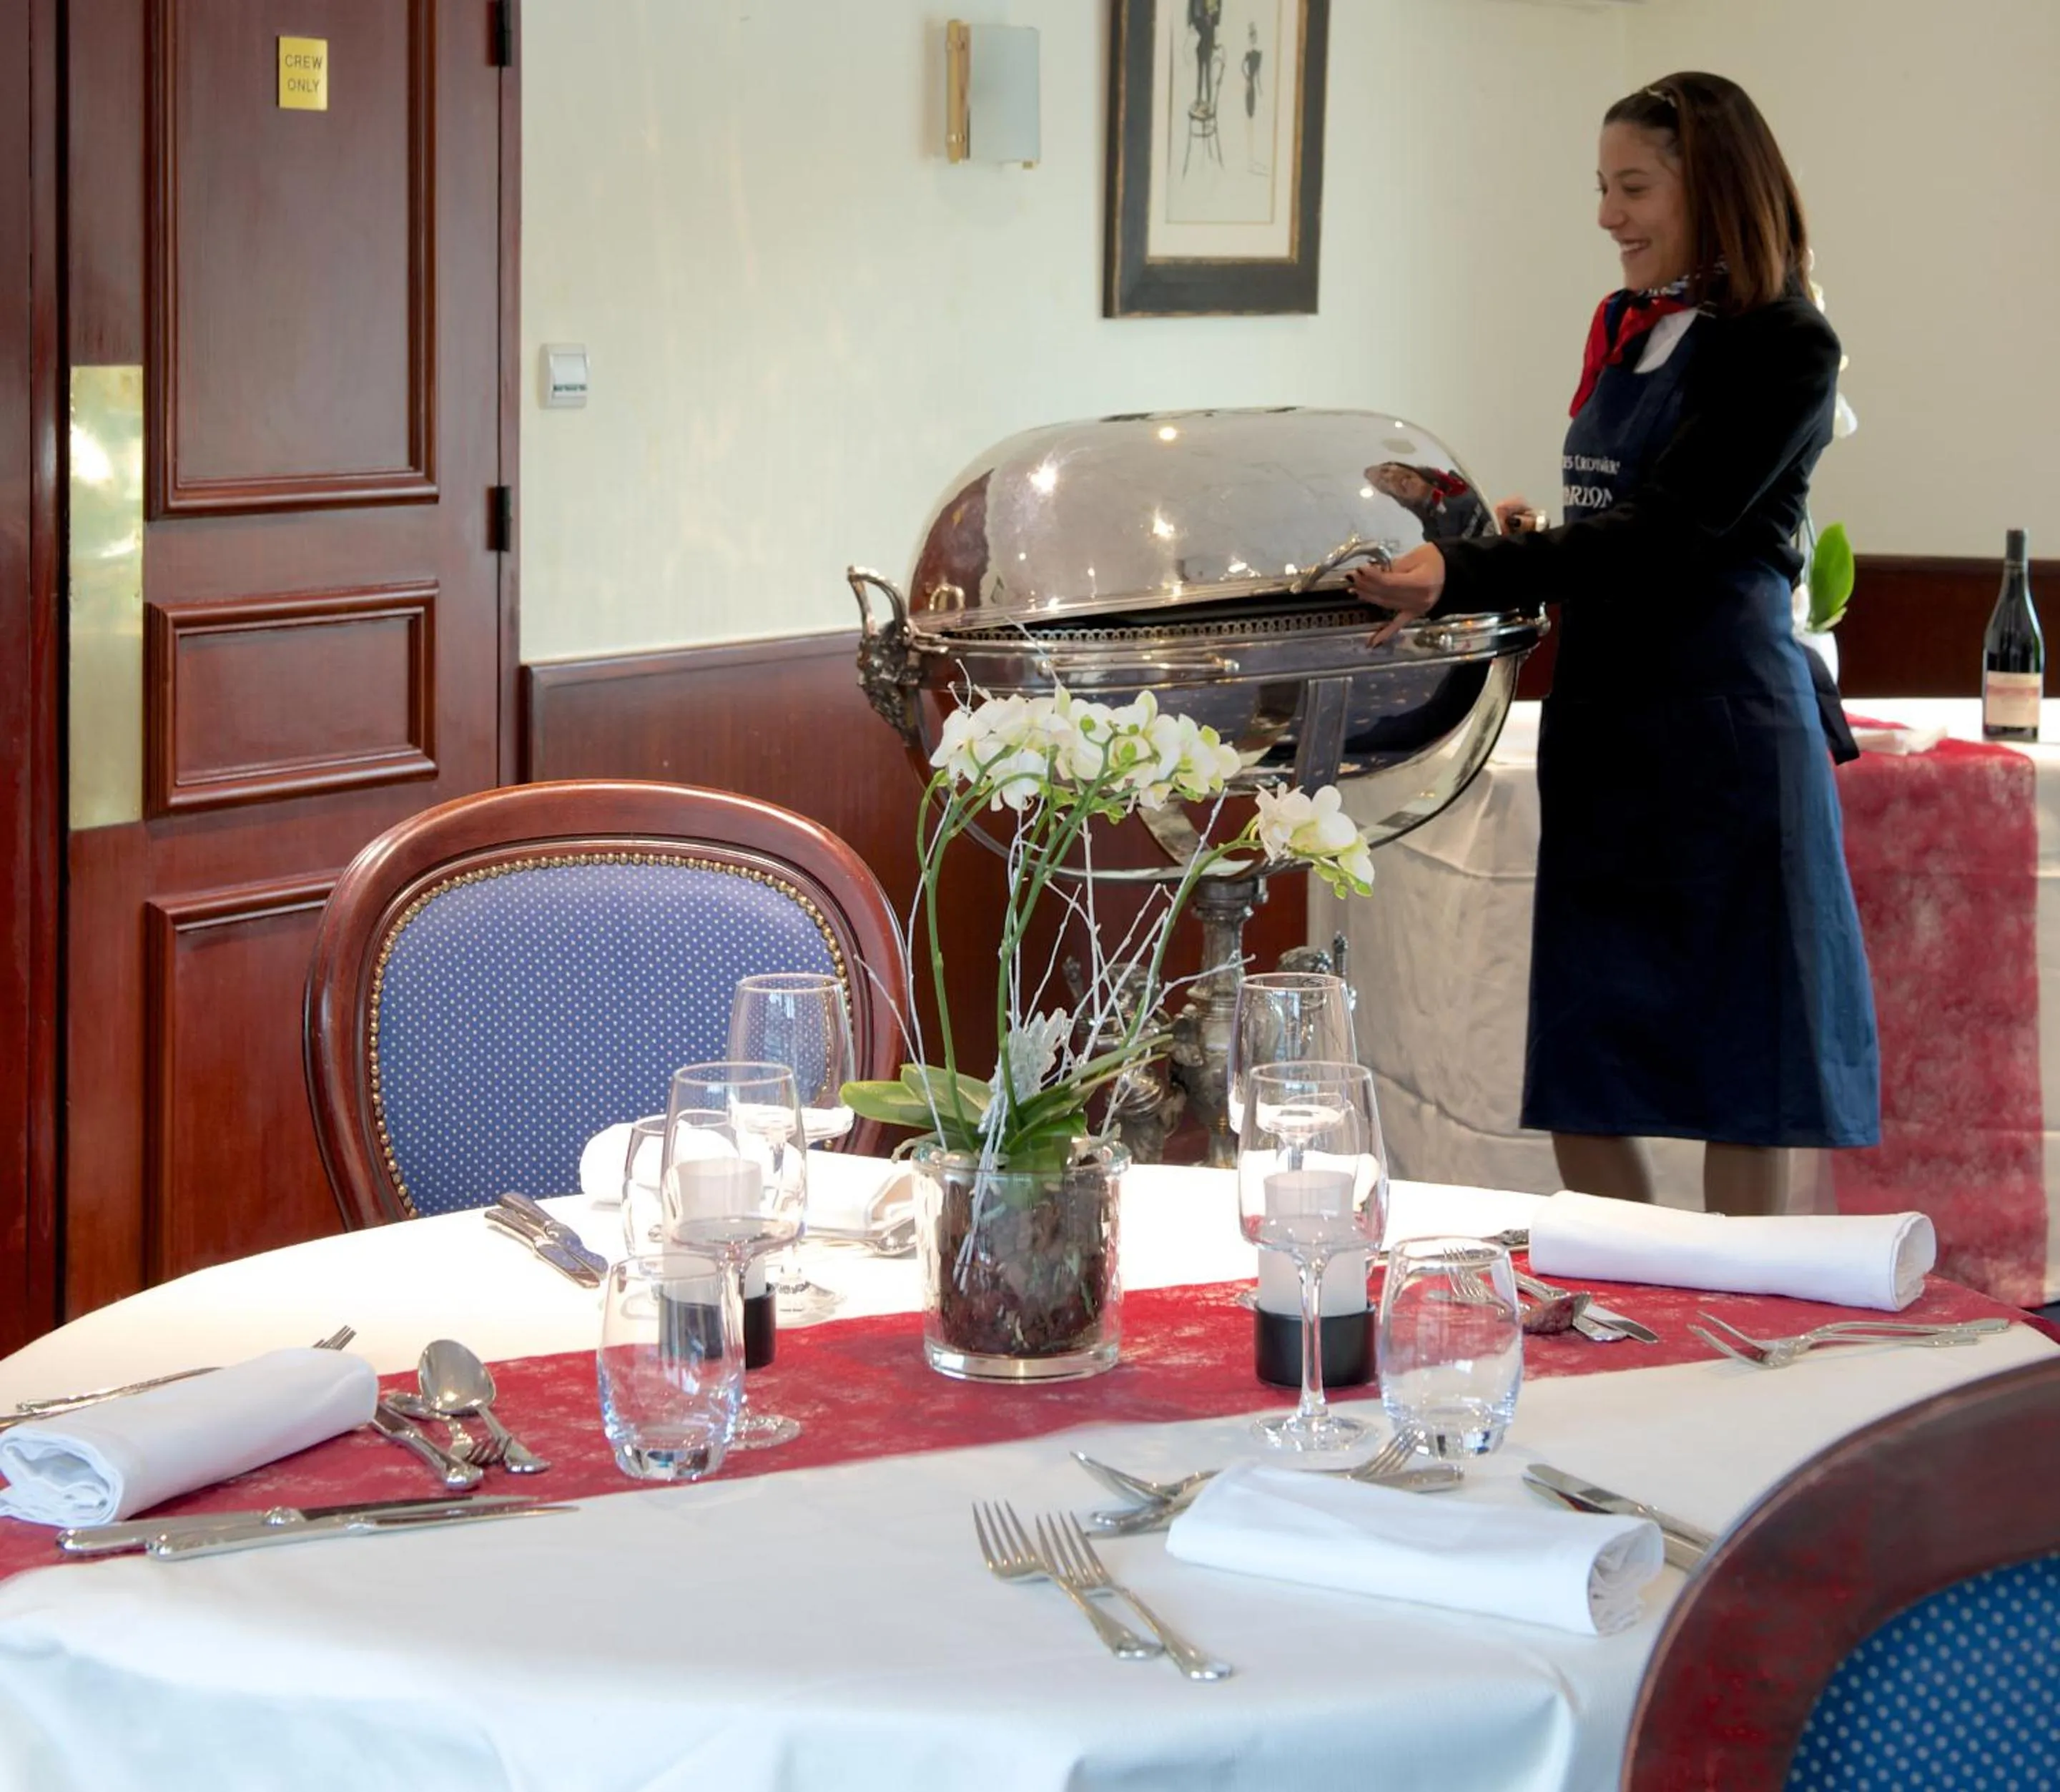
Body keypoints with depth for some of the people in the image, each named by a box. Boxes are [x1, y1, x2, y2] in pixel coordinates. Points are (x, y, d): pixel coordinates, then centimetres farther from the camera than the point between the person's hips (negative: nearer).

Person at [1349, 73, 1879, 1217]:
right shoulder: (1625, 329, 14)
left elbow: (1664, 533, -19)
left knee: (1733, 1058, 0)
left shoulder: (1782, 349, -9)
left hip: (1717, 724, -8)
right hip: (1601, 720, 8)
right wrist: (1528, 541, 1)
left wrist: (1463, 577, -27)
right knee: (1578, 1076, 8)